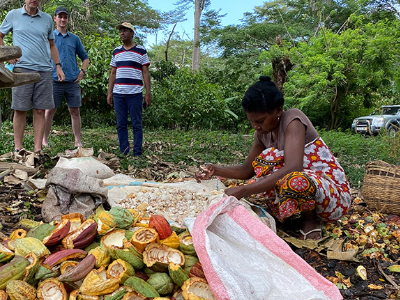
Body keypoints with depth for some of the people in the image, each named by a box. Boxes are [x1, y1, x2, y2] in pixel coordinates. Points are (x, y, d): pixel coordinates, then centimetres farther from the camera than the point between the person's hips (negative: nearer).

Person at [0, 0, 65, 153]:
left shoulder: (47, 19, 15)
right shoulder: (13, 15, 9)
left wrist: (58, 66, 11)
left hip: (44, 70, 2)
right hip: (22, 68, -2)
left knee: (40, 110, 0)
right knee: (20, 110, -1)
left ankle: (38, 149, 3)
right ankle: (18, 148, 7)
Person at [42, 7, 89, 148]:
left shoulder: (75, 38, 13)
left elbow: (85, 57, 19)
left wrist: (83, 71, 4)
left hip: (73, 82, 2)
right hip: (54, 81, -2)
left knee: (75, 111, 4)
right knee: (50, 111, 2)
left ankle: (78, 142, 10)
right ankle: (44, 141, 12)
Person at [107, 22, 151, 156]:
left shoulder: (141, 51, 4)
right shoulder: (116, 52, 15)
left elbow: (146, 73, 1)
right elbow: (113, 73, 16)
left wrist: (148, 93, -6)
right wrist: (109, 92, 9)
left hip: (135, 94, -4)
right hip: (118, 94, 4)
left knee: (136, 124, -1)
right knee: (121, 124, 5)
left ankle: (137, 154, 4)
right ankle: (123, 152, 12)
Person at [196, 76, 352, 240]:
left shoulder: (293, 118, -20)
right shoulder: (262, 133, 3)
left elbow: (292, 168, -34)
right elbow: (247, 170, 12)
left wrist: (243, 191, -35)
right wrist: (215, 170, -6)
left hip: (335, 192, -6)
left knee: (296, 181, -39)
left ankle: (310, 219, -6)